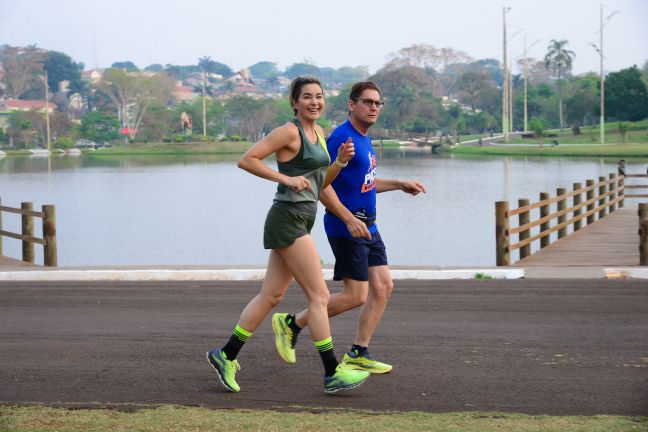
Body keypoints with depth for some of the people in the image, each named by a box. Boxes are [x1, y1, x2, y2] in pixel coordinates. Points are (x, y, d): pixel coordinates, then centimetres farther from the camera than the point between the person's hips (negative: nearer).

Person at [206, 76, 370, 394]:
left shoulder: (318, 133, 16)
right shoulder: (289, 132, -11)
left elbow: (320, 184, 21)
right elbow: (246, 160, -14)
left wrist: (340, 162, 4)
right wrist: (286, 178, -17)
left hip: (301, 221, 9)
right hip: (287, 220, -9)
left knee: (271, 296, 11)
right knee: (319, 296, -8)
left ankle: (226, 356, 18)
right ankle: (333, 373, -3)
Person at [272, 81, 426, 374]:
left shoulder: (364, 139, 14)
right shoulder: (342, 138, -16)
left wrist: (399, 184, 25)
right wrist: (350, 219, -26)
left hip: (367, 226, 9)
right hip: (346, 227, -9)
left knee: (383, 286, 5)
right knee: (356, 295, -7)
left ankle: (358, 355, 12)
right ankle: (291, 323, 8)